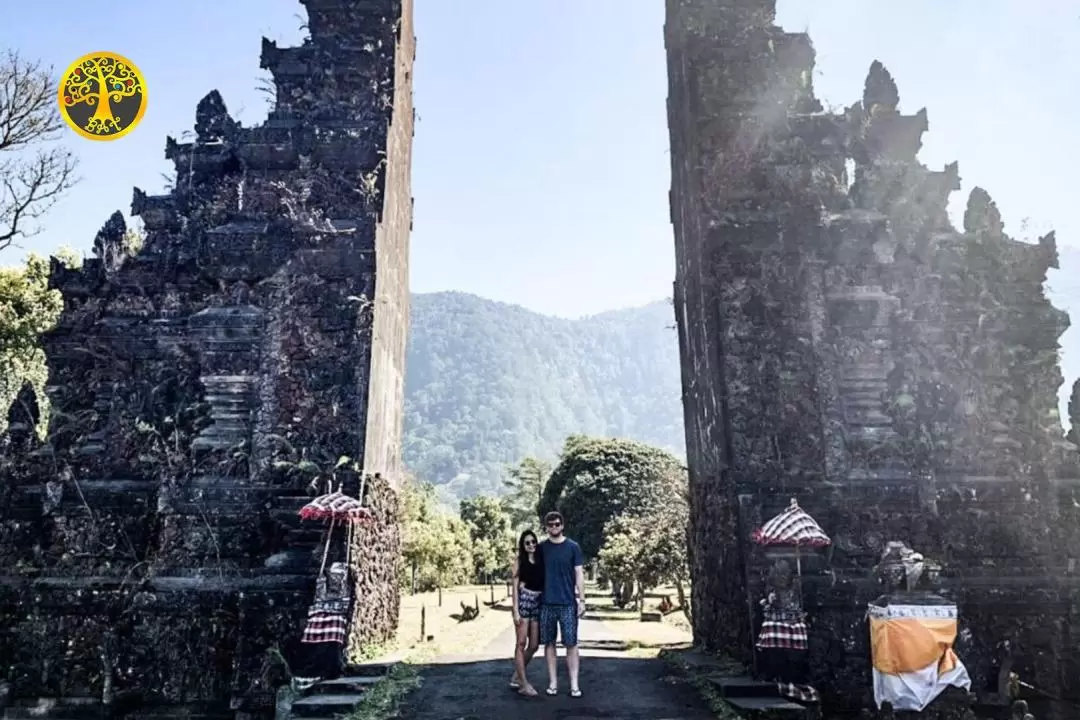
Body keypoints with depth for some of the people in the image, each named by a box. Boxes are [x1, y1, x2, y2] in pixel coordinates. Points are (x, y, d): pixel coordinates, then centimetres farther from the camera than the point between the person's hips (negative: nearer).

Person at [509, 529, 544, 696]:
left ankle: (516, 677, 22)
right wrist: (515, 611, -9)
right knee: (521, 643, -4)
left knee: (534, 645, 6)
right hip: (524, 601, -5)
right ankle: (524, 684, 1)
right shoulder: (519, 561, 2)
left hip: (538, 603, 5)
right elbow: (515, 587, -1)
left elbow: (544, 583, 12)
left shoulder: (541, 560, 12)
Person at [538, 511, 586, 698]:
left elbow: (579, 574, 0)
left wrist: (582, 600, -4)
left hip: (568, 603, -2)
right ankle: (553, 682, 14)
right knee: (549, 643, 6)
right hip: (546, 603, 2)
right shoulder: (541, 548, 5)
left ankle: (574, 684, 4)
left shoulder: (573, 547, 0)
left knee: (571, 644, 0)